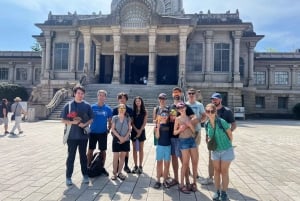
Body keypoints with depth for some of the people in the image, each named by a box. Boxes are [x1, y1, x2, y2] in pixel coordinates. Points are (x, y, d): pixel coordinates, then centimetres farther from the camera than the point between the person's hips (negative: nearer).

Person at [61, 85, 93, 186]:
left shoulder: (87, 106, 3)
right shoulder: (68, 105, -1)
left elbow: (91, 119, 6)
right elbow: (63, 120, 0)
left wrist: (85, 124, -13)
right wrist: (72, 122, -16)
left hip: (83, 135, 1)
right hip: (72, 135, -1)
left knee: (83, 156, 12)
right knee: (71, 156, 5)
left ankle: (85, 175, 23)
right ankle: (68, 177, 17)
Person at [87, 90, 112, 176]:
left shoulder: (108, 109, 0)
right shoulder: (92, 107, -2)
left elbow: (110, 121, 5)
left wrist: (108, 129, -4)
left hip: (103, 133, 1)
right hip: (93, 132, 0)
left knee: (103, 150, 9)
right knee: (90, 150, 6)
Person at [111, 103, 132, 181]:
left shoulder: (128, 118, 3)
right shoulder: (115, 118, -2)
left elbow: (129, 129, 1)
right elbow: (113, 129, -5)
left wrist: (125, 138, -11)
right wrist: (119, 137, -14)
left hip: (126, 140, 2)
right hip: (116, 139, -2)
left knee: (122, 156, 6)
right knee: (116, 157, -1)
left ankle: (119, 172, 17)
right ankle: (114, 173, 9)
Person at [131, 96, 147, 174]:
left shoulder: (144, 112, 1)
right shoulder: (133, 111, 4)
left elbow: (144, 122, -4)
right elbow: (132, 122, 0)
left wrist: (140, 131, -11)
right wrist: (136, 130, -12)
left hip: (142, 131, -1)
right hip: (134, 131, 1)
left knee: (141, 149, 3)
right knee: (134, 149, 5)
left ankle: (140, 166, 10)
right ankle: (135, 166, 12)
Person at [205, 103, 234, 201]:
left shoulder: (222, 122, -21)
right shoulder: (207, 124, -6)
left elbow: (230, 134, -9)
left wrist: (228, 145, 2)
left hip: (226, 150, -4)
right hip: (215, 151, 4)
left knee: (224, 171, 6)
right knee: (217, 171, 13)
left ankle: (224, 193, 20)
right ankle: (217, 191, 27)